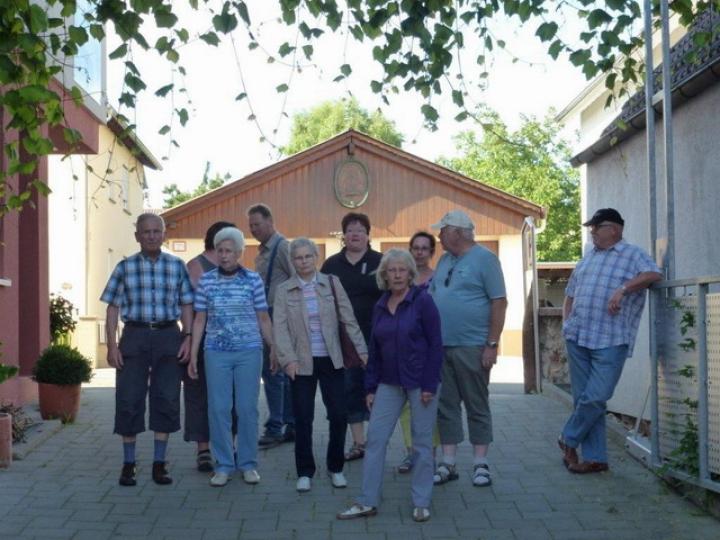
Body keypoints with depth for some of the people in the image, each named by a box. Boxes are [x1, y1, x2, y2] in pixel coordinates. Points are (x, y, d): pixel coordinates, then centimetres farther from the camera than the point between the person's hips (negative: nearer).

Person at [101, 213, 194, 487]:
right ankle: (128, 464, 12)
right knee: (129, 399, 0)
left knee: (166, 400, 3)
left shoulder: (177, 266, 6)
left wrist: (187, 338, -4)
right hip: (135, 335, -1)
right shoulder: (125, 267, 5)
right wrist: (111, 345, -4)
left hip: (169, 336, 1)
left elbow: (186, 305, 8)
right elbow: (113, 308, 4)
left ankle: (159, 464, 14)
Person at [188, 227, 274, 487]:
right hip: (216, 352, 1)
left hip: (249, 352, -1)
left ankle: (248, 464, 15)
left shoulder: (253, 280, 1)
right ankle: (223, 465, 12)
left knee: (247, 408, 2)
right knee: (218, 408, 1)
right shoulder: (206, 281, 4)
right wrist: (193, 355, 6)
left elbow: (263, 319, 6)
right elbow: (199, 320, 8)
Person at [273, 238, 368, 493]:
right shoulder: (284, 290, 0)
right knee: (303, 418, 3)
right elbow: (280, 328, -5)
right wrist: (288, 359, -15)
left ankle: (335, 467, 21)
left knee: (339, 415, 3)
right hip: (302, 363, -1)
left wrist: (362, 349, -2)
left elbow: (349, 319, 2)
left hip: (331, 360, 1)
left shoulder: (331, 283, 3)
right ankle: (305, 472, 17)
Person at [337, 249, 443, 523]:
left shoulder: (422, 300, -8)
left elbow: (435, 344, -11)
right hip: (389, 384, 5)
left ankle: (421, 503, 16)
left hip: (420, 382, -5)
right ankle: (367, 502, 10)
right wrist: (371, 387, 7)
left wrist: (430, 385, -15)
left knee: (422, 443, 4)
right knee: (375, 439, 2)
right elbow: (375, 350, 11)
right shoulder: (380, 306, 7)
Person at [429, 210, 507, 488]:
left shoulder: (484, 258, -6)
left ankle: (480, 464, 12)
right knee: (446, 406, 9)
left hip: (472, 347, -6)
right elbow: (432, 297, 19)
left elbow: (499, 303, -10)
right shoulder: (444, 261, 14)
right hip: (441, 346, 6)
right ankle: (448, 463, 16)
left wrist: (492, 344, -14)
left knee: (477, 406, 3)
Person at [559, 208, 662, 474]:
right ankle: (595, 458, 13)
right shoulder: (588, 257, 19)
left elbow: (654, 274, -18)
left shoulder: (632, 254, 1)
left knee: (596, 397, -12)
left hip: (610, 340, -6)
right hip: (578, 337, 6)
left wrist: (623, 288, -26)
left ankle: (569, 439, 12)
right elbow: (570, 294, 24)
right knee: (583, 398, 5)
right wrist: (566, 322, 11)